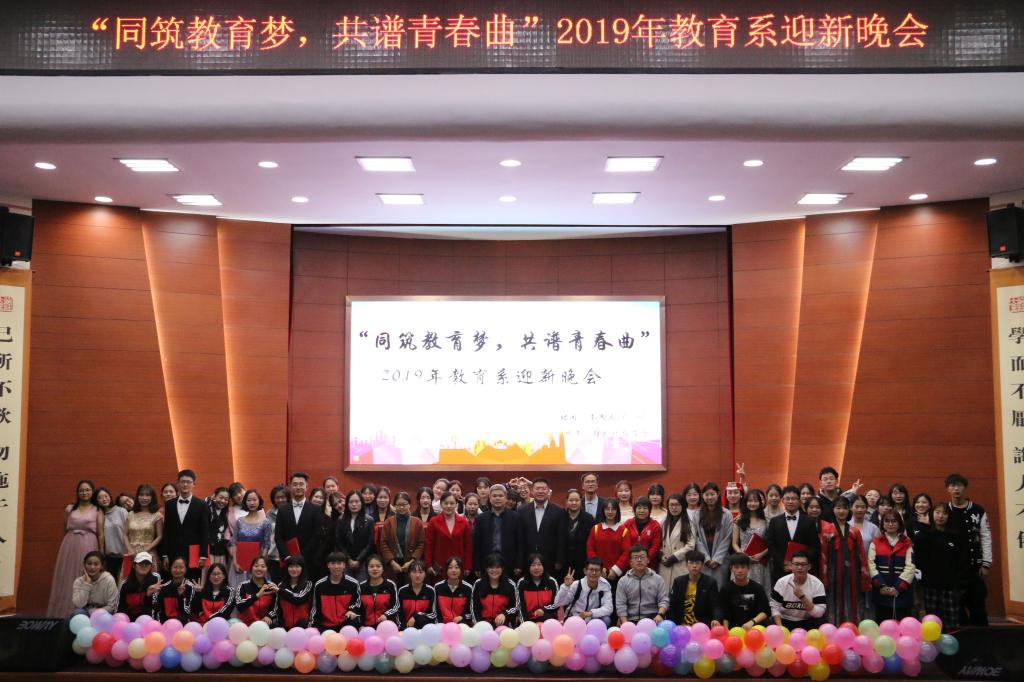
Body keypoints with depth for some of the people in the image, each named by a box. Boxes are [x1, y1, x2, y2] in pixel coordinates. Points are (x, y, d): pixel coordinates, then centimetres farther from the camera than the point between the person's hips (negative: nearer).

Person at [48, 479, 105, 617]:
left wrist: (102, 554, -2)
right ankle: (65, 613, 9)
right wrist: (64, 547, 19)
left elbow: (100, 534, 1)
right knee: (67, 580, 3)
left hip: (88, 547, -2)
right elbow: (64, 531, 17)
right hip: (69, 546, 2)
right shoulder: (69, 509, 10)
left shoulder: (97, 510, 4)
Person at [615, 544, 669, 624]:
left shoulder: (657, 579, 9)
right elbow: (620, 605, 3)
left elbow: (663, 600, 3)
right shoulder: (623, 581, 8)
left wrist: (660, 614, -17)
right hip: (631, 620, 0)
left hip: (653, 619, 1)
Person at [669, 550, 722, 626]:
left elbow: (716, 606, -8)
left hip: (703, 626, -2)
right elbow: (673, 606, 9)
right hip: (682, 626, 2)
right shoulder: (678, 582, 7)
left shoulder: (710, 582, 0)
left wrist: (716, 620, -28)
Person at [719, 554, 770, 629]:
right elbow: (725, 615, 3)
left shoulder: (758, 588, 4)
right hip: (733, 628, -1)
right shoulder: (726, 589, 4)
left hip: (755, 626, 1)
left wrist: (752, 622, -21)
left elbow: (765, 611, -3)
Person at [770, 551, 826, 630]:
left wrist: (802, 596, -29)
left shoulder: (817, 584, -13)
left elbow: (819, 613, -18)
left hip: (807, 622, 0)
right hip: (786, 622, 0)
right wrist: (780, 627, -20)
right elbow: (775, 607, -6)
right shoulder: (782, 582, -10)